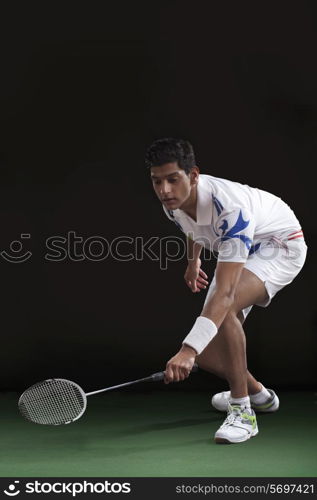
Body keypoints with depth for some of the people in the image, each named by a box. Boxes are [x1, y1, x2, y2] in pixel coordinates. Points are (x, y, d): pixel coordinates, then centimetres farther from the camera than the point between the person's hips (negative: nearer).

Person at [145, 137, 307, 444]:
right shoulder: (173, 203, -17)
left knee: (223, 307, -38)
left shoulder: (230, 208, -40)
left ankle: (242, 411, -26)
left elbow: (225, 292, -49)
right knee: (207, 356, 0)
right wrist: (193, 260, 25)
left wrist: (189, 349, -57)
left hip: (280, 245, -8)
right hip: (236, 254, 8)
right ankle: (258, 395, 32)